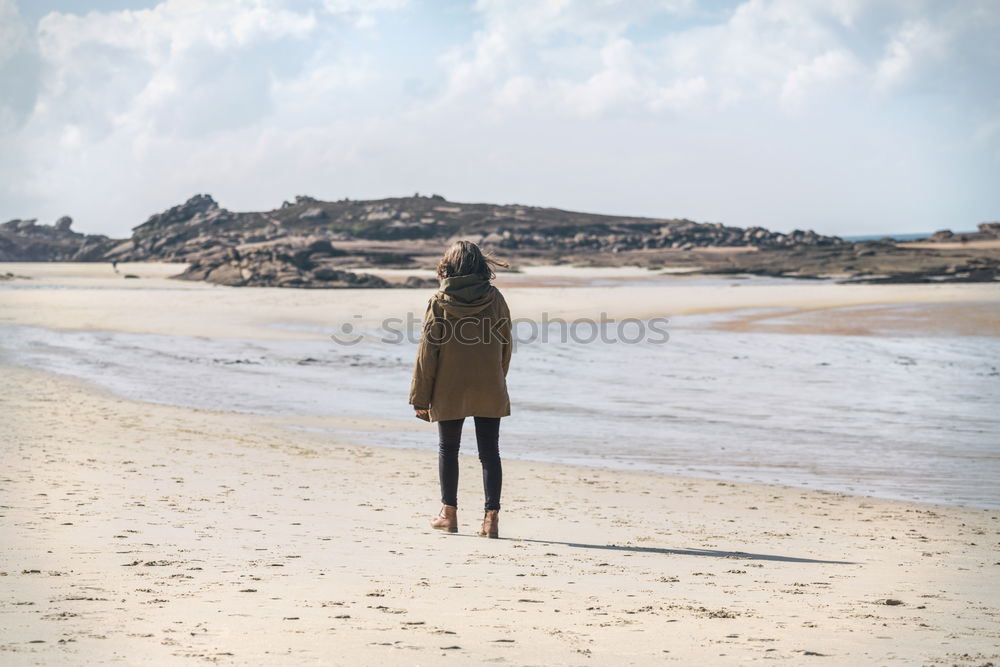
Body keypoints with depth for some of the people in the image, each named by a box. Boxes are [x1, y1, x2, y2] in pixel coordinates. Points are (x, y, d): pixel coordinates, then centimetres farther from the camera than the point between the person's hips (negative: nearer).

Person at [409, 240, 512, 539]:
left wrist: (420, 396, -1)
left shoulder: (439, 301, -7)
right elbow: (505, 345, 5)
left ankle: (449, 513, 18)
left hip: (449, 390, -1)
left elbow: (428, 349, -6)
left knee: (448, 448, 13)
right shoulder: (494, 298, -2)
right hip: (489, 390, 1)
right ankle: (491, 517, -2)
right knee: (489, 452, 4)